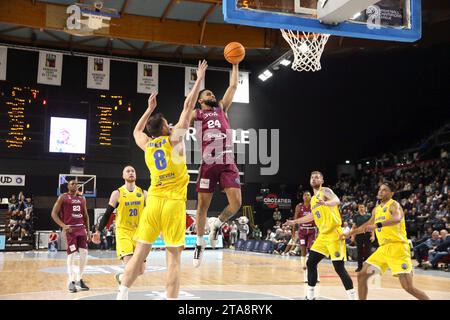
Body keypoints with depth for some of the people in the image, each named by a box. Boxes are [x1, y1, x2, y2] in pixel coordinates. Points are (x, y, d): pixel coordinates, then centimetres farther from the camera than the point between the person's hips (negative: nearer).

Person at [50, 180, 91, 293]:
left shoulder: (82, 198, 15)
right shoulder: (63, 197, 0)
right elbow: (54, 213, -5)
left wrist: (88, 230, 12)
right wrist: (63, 226, -16)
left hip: (81, 228, 5)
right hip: (70, 229, -5)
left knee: (84, 253, 0)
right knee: (71, 255, -6)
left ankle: (79, 280, 14)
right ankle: (71, 282, 3)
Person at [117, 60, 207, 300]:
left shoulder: (146, 145, 11)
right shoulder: (174, 139, -1)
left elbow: (136, 131, 35)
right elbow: (188, 106, 2)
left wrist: (150, 108, 39)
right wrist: (199, 79, 10)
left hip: (153, 201, 4)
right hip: (174, 202, -4)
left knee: (139, 253, 8)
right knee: (173, 257, -4)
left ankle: (122, 295, 6)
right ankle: (171, 300, -5)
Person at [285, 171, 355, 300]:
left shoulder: (325, 191, -7)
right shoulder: (313, 199, 18)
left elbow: (337, 201, -28)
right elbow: (312, 216, 34)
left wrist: (325, 203, -49)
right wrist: (295, 221, 36)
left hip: (334, 234, -8)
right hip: (323, 235, 8)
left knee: (339, 268, -10)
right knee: (310, 263, 8)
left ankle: (352, 297, -1)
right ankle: (310, 296, 18)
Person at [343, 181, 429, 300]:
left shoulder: (394, 205, -7)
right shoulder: (376, 209, 16)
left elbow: (397, 219, -31)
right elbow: (368, 225, 34)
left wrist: (377, 225, -42)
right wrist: (350, 233, 34)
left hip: (397, 247, -8)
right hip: (383, 248, 8)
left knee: (408, 287, -14)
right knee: (362, 275, 5)